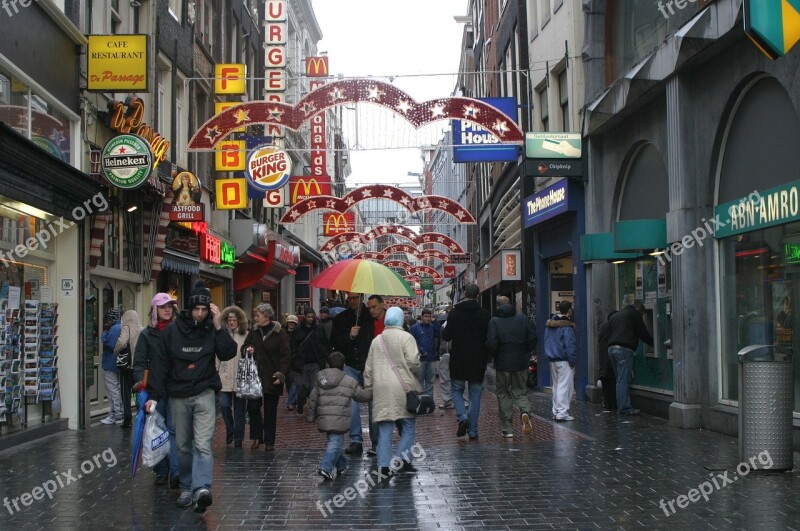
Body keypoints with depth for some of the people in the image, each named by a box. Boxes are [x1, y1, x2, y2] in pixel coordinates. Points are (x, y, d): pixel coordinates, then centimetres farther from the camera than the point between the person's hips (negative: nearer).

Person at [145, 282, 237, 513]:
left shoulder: (212, 329, -1)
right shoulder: (172, 331, 0)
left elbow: (228, 354, -12)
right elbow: (160, 364, 1)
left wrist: (218, 326, -19)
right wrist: (154, 395, -4)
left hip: (204, 394, -2)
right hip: (178, 396, 2)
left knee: (202, 444, -14)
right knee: (183, 446, 11)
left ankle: (202, 488, -24)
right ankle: (187, 488, 21)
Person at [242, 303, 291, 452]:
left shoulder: (279, 333, -7)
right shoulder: (254, 331, 7)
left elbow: (285, 355, -8)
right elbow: (244, 346, 20)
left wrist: (281, 374, -18)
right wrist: (247, 349, -5)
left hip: (272, 378, -4)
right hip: (254, 376, 4)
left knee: (270, 410, 4)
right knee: (253, 407, 2)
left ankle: (269, 441, 13)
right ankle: (257, 437, 17)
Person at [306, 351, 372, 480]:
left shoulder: (319, 381, 10)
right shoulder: (349, 381, -1)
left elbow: (312, 400, 11)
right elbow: (362, 396, 9)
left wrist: (310, 416, 21)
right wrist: (371, 393, 30)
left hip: (324, 420, 5)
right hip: (339, 420, -5)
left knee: (334, 441, 20)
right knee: (336, 443, -4)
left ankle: (341, 466, 33)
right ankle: (325, 468, -18)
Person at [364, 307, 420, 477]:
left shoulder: (377, 340, 12)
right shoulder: (406, 337, -4)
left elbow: (369, 368, 14)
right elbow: (413, 361, -12)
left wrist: (368, 388, 22)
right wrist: (415, 373, 9)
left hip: (381, 389, 4)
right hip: (402, 388, -4)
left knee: (384, 430, 6)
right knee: (408, 428, 7)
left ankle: (384, 465, 3)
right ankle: (402, 461, -1)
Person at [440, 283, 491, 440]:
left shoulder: (454, 313, -6)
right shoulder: (484, 314, -2)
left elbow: (446, 336, -6)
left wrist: (443, 328, 14)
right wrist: (486, 358, 12)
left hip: (458, 360, -1)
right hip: (478, 361, 1)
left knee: (457, 390, 14)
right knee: (475, 394, 7)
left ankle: (462, 417, -10)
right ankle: (473, 430, 6)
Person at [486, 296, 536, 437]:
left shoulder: (494, 321, -6)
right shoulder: (523, 318, 3)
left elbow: (492, 343, -14)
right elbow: (532, 339, -1)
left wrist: (496, 357, 3)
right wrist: (525, 353, 13)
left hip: (502, 363, -2)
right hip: (521, 363, 2)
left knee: (503, 394, 9)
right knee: (521, 391, 13)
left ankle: (507, 428, 8)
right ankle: (525, 412, -18)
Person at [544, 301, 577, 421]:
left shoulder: (550, 324, 10)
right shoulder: (567, 326, -16)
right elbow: (570, 345, -18)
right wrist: (573, 361, -13)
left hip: (552, 360, 8)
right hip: (564, 361, -8)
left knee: (556, 386, 15)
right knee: (565, 386, -5)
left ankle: (556, 411, 19)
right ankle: (562, 413, -8)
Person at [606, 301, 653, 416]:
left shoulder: (614, 316, 27)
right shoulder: (634, 314, 4)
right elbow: (643, 333, 2)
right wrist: (654, 343, 14)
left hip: (611, 348, 7)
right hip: (624, 349, -7)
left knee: (620, 380, 12)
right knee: (623, 380, -7)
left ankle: (621, 406, 11)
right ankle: (625, 408, -7)